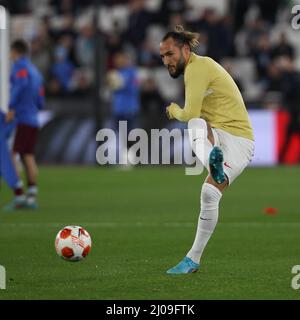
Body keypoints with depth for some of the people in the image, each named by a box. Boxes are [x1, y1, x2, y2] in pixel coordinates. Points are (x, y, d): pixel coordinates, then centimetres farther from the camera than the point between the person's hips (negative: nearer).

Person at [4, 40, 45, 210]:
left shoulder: (19, 65, -3)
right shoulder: (36, 71, 20)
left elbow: (21, 84, -24)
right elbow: (41, 102, 20)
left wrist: (12, 108, -22)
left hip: (21, 119, -8)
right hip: (33, 121, 8)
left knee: (12, 157, -9)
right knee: (29, 158, 11)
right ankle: (32, 197, 7)